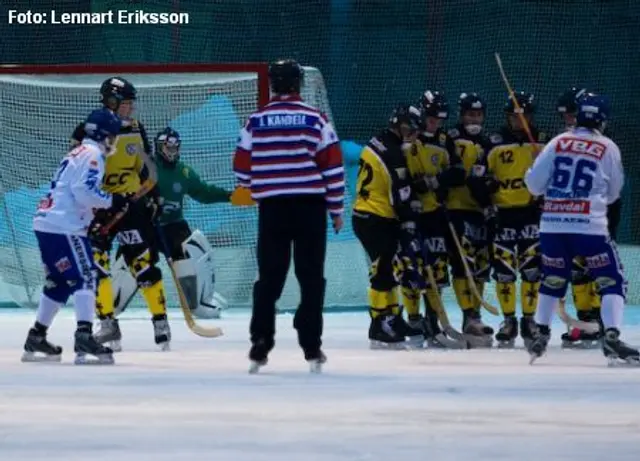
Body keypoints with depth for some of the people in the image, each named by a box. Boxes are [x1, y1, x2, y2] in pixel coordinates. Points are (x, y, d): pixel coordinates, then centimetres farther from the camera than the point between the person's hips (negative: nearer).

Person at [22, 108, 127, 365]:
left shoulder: (79, 153, 24)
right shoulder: (92, 154, -8)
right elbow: (83, 190, -20)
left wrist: (104, 207, 20)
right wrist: (111, 201, -11)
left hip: (48, 223, 10)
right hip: (64, 227, -10)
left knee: (59, 282, 17)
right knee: (85, 278, -14)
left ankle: (36, 340, 20)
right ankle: (84, 339, -27)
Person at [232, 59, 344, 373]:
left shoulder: (256, 121, 2)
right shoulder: (315, 120, -3)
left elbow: (242, 169, 7)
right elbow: (333, 167, -5)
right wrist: (336, 209, 5)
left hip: (272, 207, 1)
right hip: (309, 206, -1)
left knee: (269, 278, 7)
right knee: (311, 278, 4)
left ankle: (260, 346, 0)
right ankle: (311, 348, 1)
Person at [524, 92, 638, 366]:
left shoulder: (558, 143, 6)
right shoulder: (608, 148, 2)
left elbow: (535, 183, 5)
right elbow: (613, 192, 11)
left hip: (552, 224, 4)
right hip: (589, 226, -3)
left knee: (553, 279, 22)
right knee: (612, 281, 1)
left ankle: (540, 336, 24)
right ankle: (611, 338, -14)